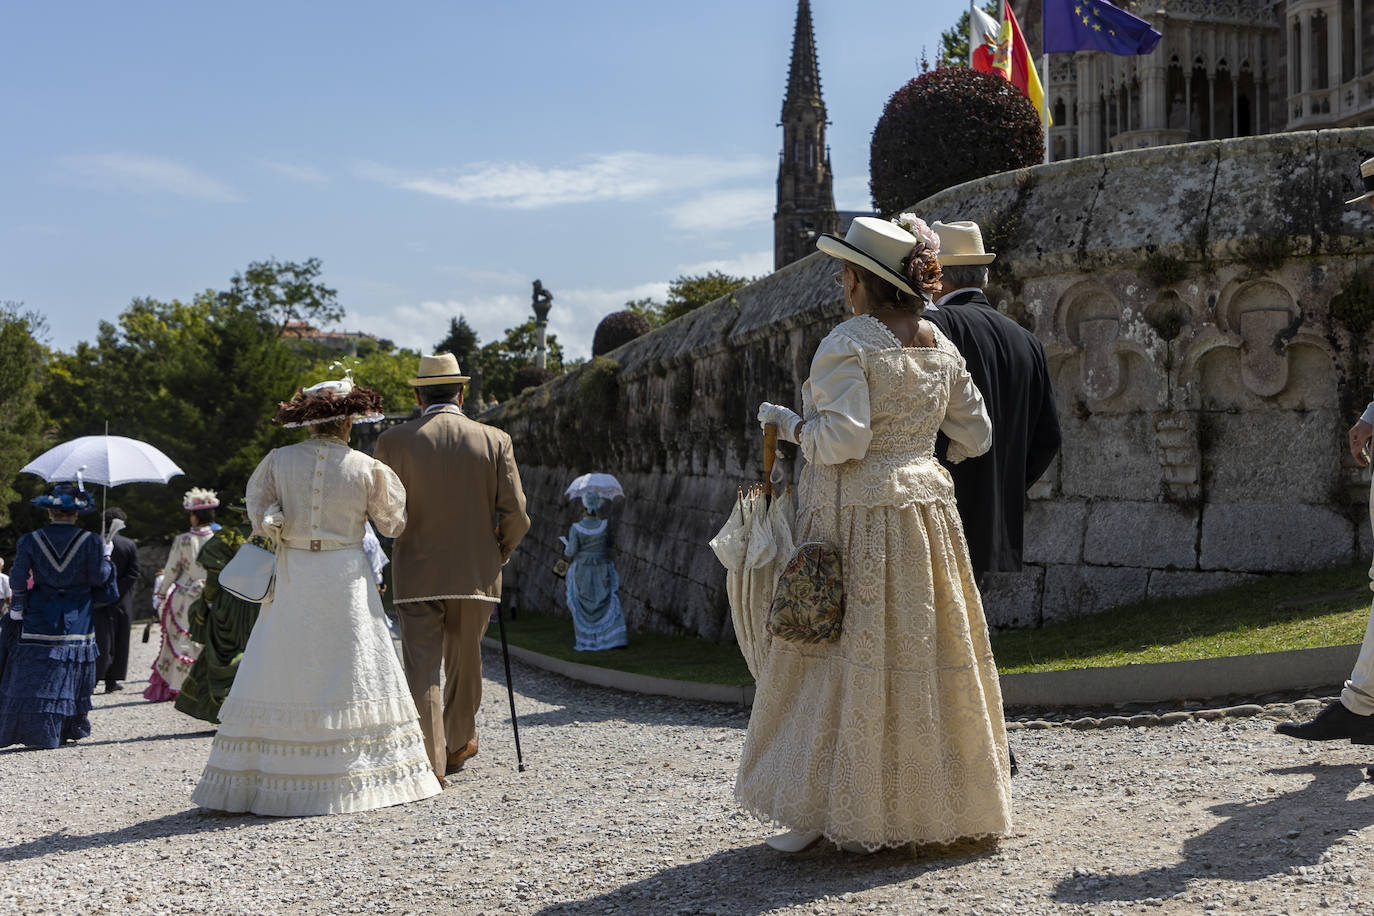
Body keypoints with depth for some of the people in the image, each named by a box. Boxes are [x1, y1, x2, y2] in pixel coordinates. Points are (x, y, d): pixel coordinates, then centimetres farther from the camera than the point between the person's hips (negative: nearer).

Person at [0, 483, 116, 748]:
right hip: (76, 624, 0)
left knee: (33, 675, 3)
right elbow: (99, 579, -6)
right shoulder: (90, 542, -5)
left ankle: (33, 728, -4)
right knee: (69, 675, 11)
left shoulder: (30, 541, -2)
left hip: (38, 619, 0)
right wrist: (106, 555, 10)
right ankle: (70, 728, 19)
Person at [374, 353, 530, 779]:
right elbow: (516, 516, -4)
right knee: (465, 663, 20)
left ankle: (431, 763, -4)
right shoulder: (495, 441, -2)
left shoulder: (394, 441, -4)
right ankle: (460, 743, 36)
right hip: (477, 573, 2)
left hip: (416, 574, -2)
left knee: (422, 670, 1)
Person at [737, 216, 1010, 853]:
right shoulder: (940, 346, 8)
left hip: (857, 519, -6)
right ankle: (934, 802, 21)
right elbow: (975, 435, 12)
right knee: (927, 654, 12)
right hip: (927, 508, 6)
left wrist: (789, 423, -5)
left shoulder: (848, 343, -13)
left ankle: (820, 810, 7)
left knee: (849, 658, 0)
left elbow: (840, 442, -22)